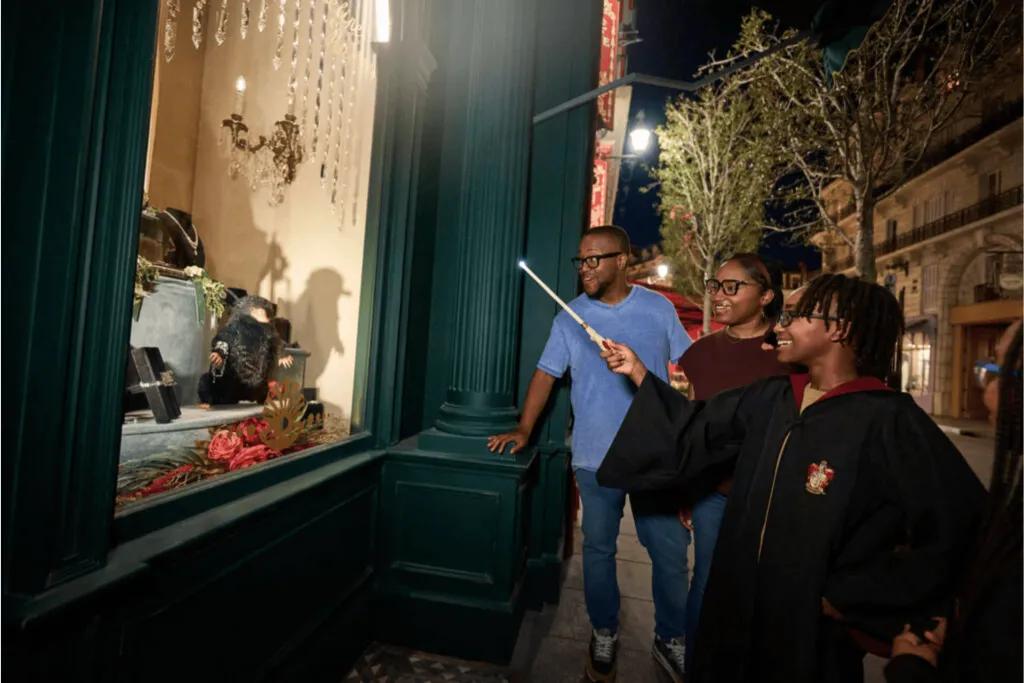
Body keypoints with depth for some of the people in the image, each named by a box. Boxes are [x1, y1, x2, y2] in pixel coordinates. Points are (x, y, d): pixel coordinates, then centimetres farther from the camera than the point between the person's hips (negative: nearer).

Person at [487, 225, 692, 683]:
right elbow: (546, 374, 1)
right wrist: (523, 429, -6)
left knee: (670, 552, 9)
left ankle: (671, 640, 32)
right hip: (596, 457, 0)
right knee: (598, 549, 13)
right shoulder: (570, 317, 0)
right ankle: (604, 636, 35)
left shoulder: (659, 309, 0)